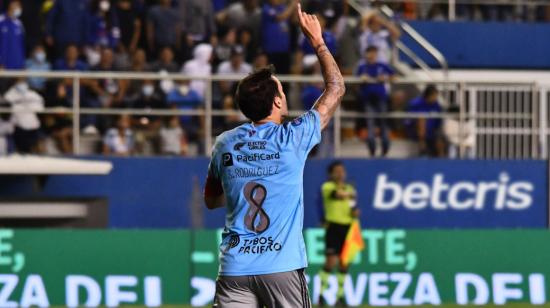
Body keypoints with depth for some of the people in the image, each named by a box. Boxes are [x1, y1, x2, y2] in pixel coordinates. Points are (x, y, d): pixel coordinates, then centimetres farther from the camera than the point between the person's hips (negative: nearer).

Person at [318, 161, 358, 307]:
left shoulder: (349, 188, 15)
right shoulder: (327, 186, -4)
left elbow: (354, 209, 20)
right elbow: (338, 194, -26)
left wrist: (355, 213, -3)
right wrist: (350, 194, -8)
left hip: (348, 228, 5)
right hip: (333, 227, -5)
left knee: (344, 263, 5)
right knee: (331, 261, -12)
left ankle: (340, 296, 13)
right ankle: (321, 294, 0)